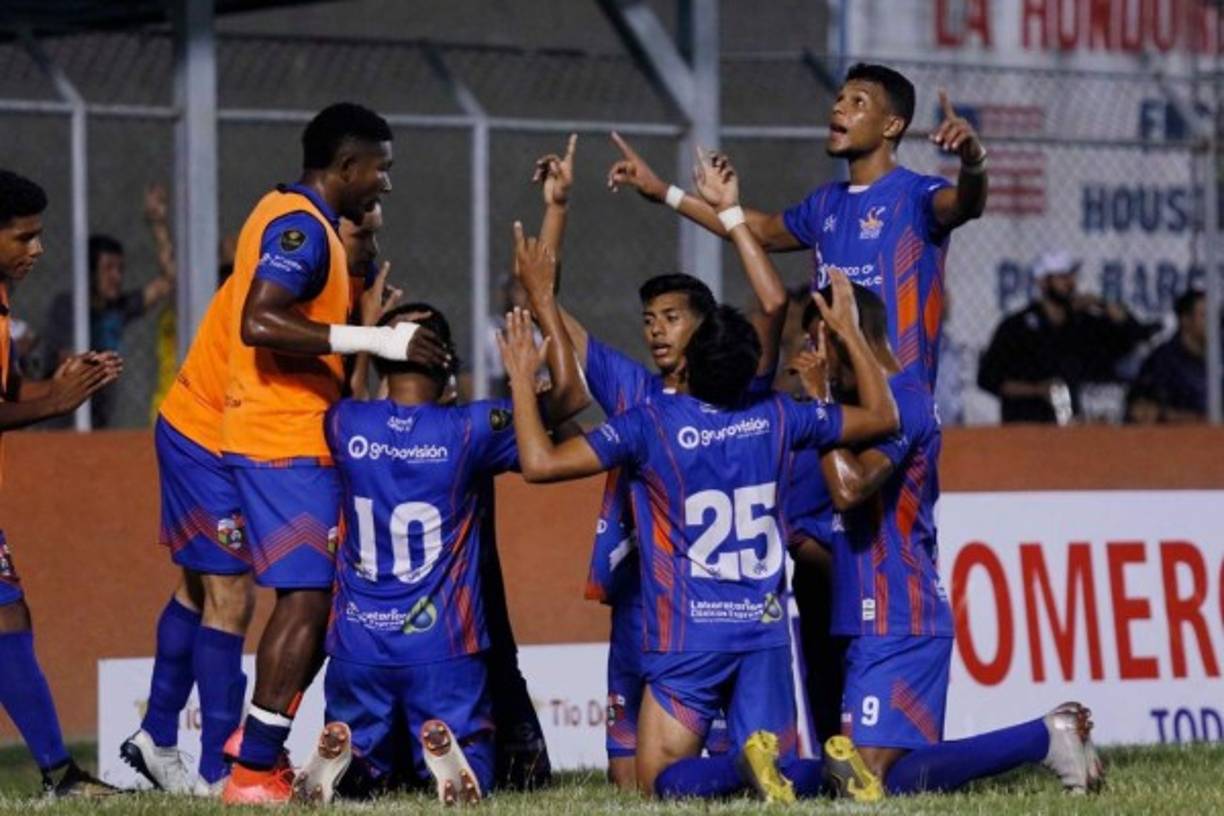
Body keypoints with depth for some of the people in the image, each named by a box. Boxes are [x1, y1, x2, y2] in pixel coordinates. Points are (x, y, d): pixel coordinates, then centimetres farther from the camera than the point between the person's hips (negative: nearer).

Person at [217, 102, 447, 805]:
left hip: (297, 437, 11)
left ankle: (261, 739, 18)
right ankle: (254, 771, -8)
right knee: (310, 599, -10)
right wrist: (374, 339, -29)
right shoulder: (300, 225, -15)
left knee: (316, 595, 15)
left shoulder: (297, 220, 17)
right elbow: (259, 324, -28)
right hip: (288, 440, -11)